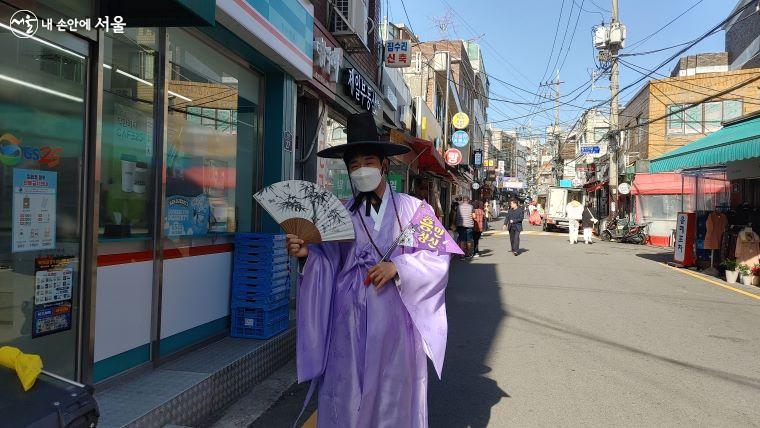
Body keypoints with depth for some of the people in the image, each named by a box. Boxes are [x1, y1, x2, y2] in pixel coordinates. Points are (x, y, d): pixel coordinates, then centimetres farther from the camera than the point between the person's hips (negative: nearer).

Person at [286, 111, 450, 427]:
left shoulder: (411, 208, 0)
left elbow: (438, 256, -3)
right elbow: (331, 264, 2)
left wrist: (397, 266, -15)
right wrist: (308, 253, -17)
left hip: (394, 319, -1)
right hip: (351, 320, 1)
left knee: (393, 394, 9)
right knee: (347, 394, 7)